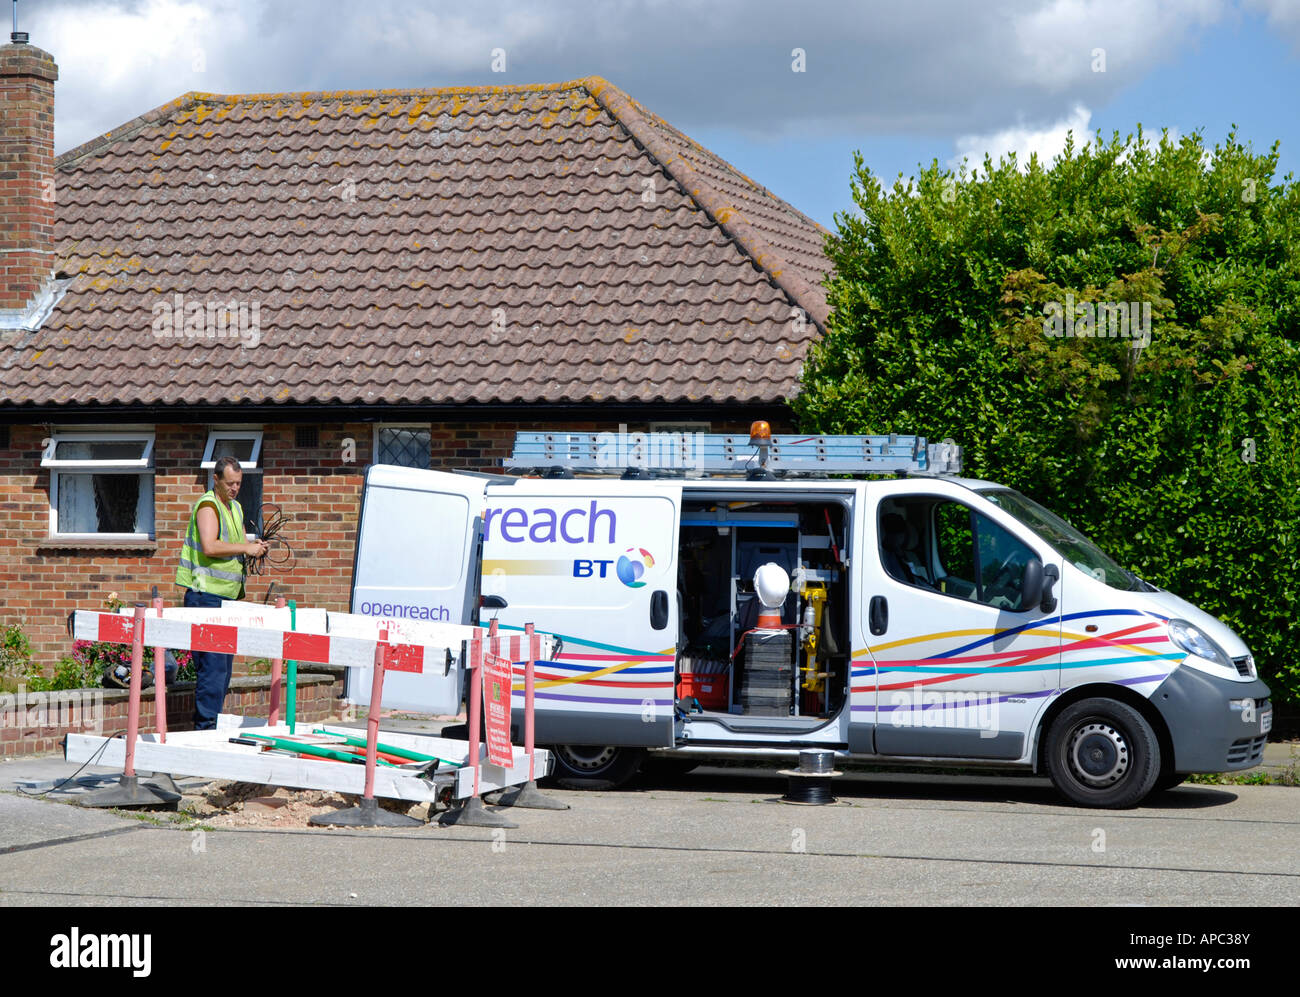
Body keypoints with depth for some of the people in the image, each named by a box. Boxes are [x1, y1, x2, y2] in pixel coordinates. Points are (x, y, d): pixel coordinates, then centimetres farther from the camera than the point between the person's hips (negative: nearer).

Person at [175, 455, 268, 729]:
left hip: (227, 598, 9)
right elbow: (209, 547, -23)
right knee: (212, 665, -12)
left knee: (223, 667, 9)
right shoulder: (208, 506, -9)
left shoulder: (235, 508, 20)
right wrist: (245, 548, -18)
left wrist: (254, 548, 7)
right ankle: (206, 726, -11)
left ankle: (211, 726, 14)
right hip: (206, 596, -9)